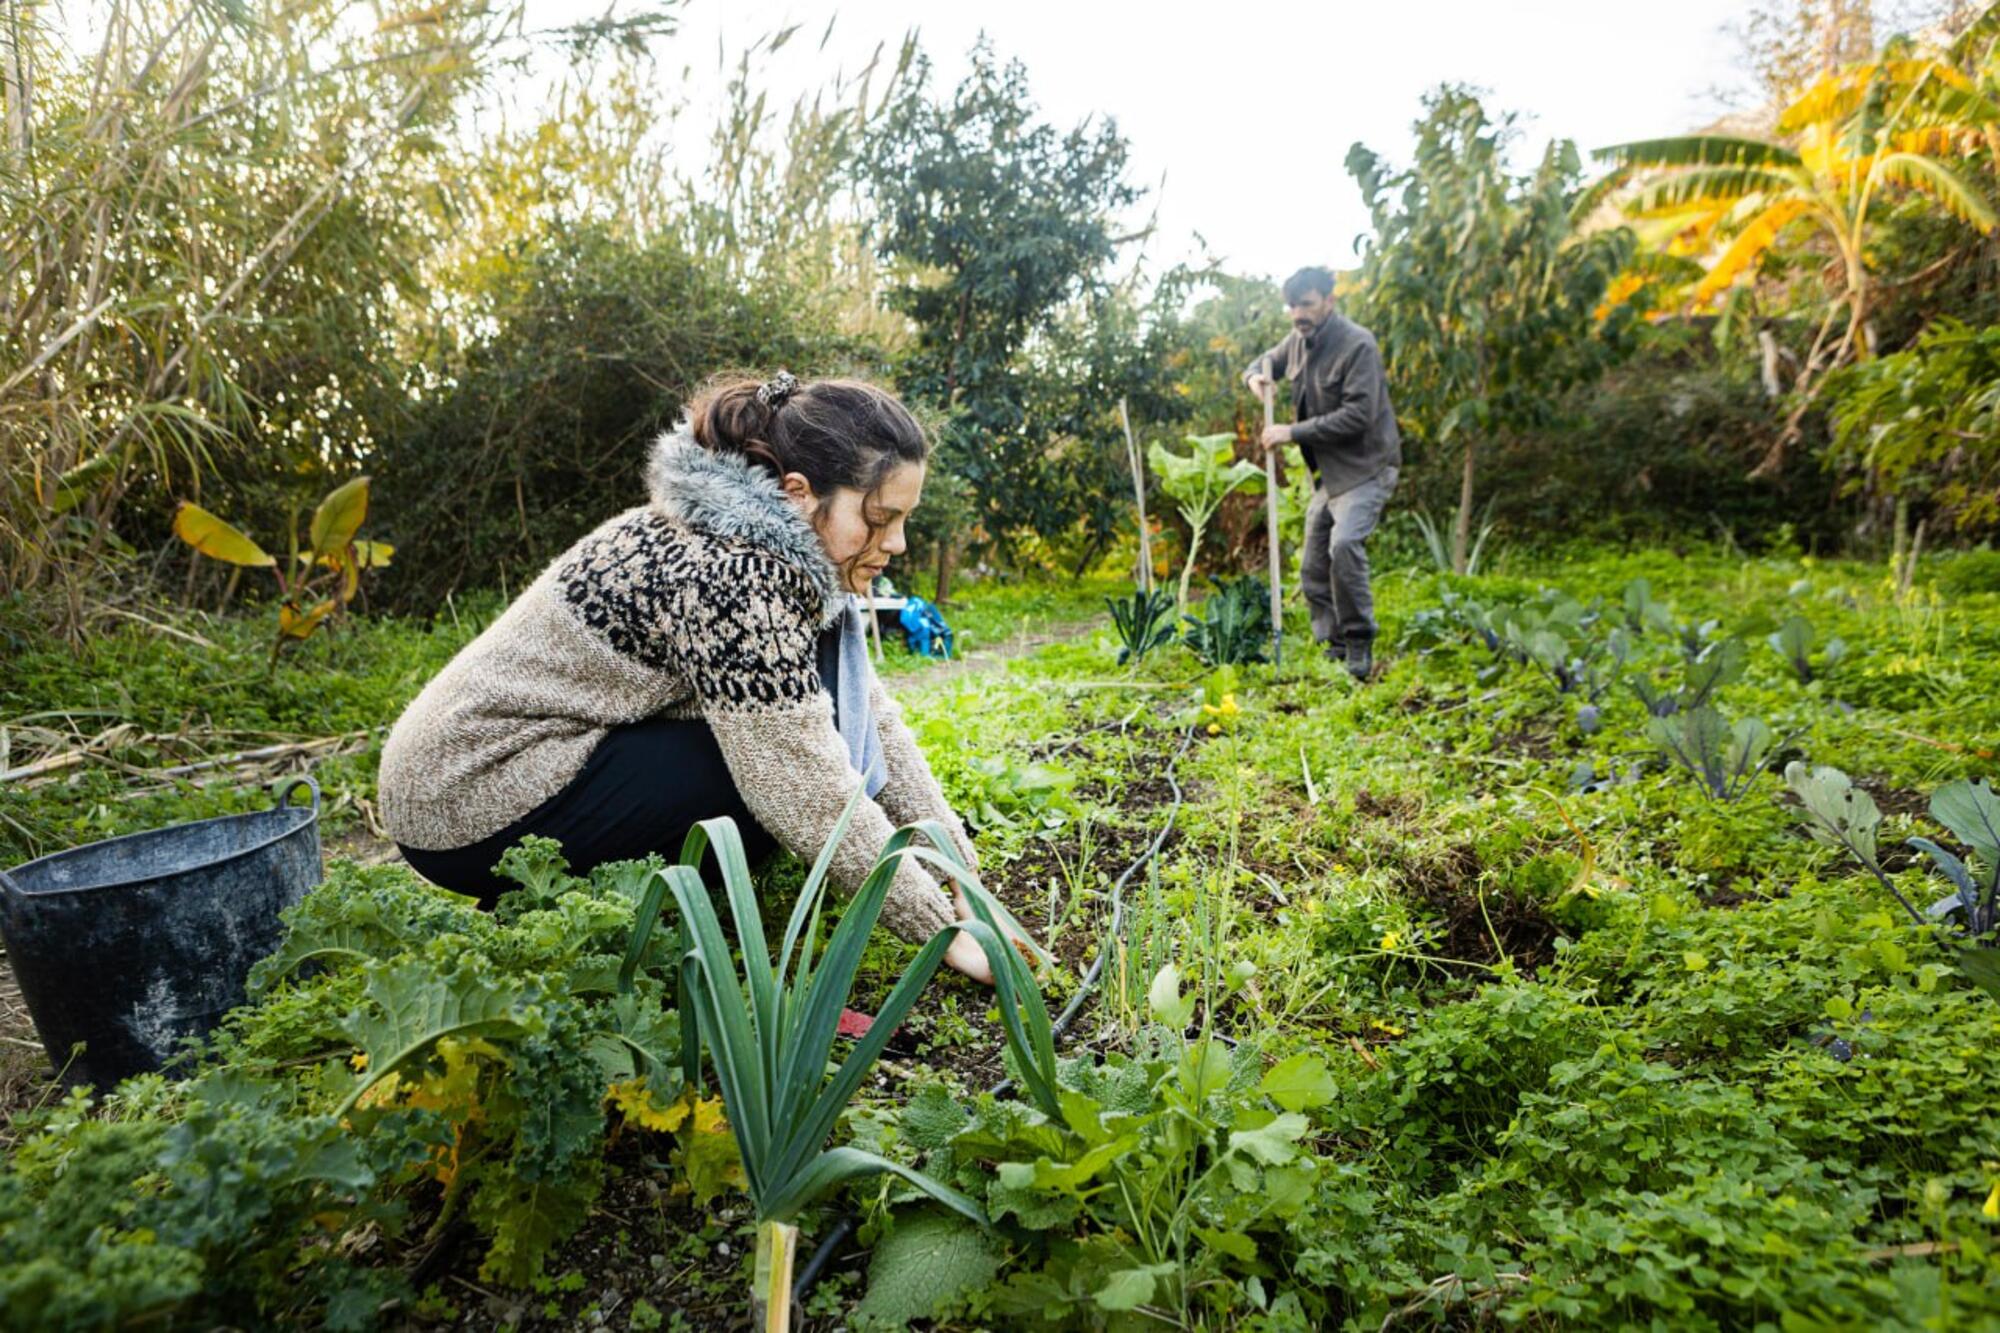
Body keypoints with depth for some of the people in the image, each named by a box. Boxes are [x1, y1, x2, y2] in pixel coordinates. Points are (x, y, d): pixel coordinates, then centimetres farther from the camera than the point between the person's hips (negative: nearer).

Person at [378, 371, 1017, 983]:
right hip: (467, 807, -9)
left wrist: (959, 865, -2)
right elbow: (813, 798, -28)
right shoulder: (731, 577, -28)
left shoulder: (758, 542, 0)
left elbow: (868, 714, 1)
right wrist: (946, 932, -18)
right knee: (784, 765, -19)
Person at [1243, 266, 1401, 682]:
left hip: (1365, 468, -9)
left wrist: (1294, 433, -23)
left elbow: (1358, 415, -24)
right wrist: (1256, 375, -1)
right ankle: (1336, 646, 20)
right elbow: (1269, 359, 25)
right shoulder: (1299, 340, 7)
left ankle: (1360, 643, -16)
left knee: (1344, 543, -30)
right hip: (1328, 472, 9)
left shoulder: (1357, 345, -18)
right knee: (1314, 569, 9)